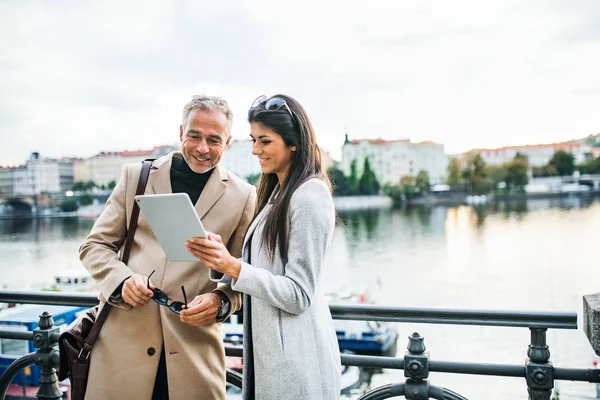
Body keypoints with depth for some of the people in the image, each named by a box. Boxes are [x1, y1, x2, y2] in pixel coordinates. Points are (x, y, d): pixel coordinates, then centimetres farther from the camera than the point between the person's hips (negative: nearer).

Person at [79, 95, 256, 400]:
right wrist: (122, 279, -11)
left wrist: (221, 301, -14)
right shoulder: (136, 176, 6)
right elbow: (94, 246, 9)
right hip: (123, 338, 1)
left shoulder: (243, 196, 2)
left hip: (195, 348, -1)